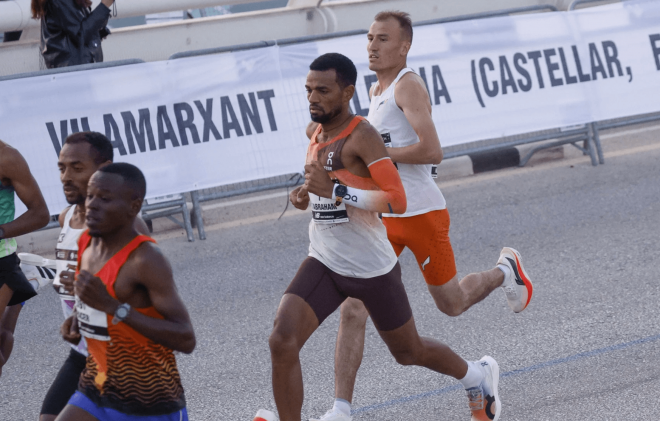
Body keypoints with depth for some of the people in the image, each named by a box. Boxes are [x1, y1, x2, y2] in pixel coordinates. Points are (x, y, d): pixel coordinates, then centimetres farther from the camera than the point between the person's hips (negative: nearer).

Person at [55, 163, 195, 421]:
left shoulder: (146, 260, -21)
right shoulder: (87, 244, 3)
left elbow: (186, 339, -26)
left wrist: (112, 306, -31)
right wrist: (79, 318, 3)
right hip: (96, 392, 7)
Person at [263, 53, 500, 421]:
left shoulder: (363, 136, -20)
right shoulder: (315, 132, 4)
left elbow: (398, 201, -27)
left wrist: (335, 191, -33)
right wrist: (308, 196, 4)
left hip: (373, 269, -6)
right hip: (324, 264, 6)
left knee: (409, 352, 16)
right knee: (282, 342, -17)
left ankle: (479, 376, 46)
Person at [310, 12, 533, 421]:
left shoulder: (409, 85, -15)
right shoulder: (376, 91, 12)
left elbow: (432, 151, -26)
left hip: (422, 213, -7)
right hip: (382, 217, 7)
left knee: (452, 304, 12)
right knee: (354, 308, -7)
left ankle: (504, 272, 43)